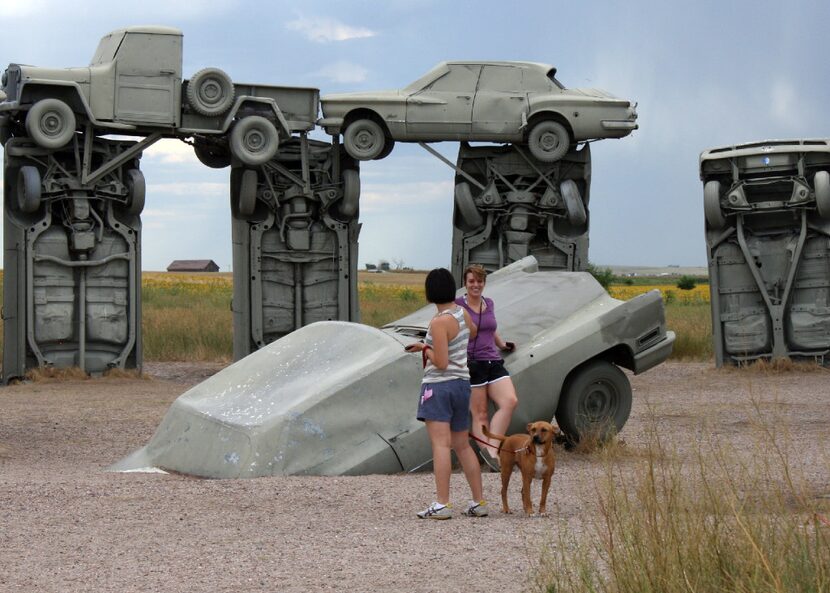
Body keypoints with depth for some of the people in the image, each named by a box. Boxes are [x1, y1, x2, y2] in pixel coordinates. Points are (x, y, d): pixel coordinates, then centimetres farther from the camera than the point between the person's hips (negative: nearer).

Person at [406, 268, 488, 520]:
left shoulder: (439, 322, -16)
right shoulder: (462, 313, 7)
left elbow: (441, 362, -18)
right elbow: (473, 331, 31)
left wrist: (425, 349, 0)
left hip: (439, 385, -8)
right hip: (462, 383, 8)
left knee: (440, 444, -11)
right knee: (462, 445, 15)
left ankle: (442, 504, -16)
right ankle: (479, 502, 18)